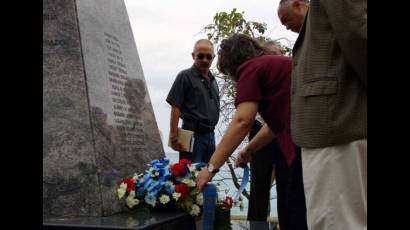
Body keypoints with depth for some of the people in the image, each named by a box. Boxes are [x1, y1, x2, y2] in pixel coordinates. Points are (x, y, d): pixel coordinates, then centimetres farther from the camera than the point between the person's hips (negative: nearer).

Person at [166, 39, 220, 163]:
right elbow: (175, 107, -10)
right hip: (193, 134, -7)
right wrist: (173, 136, -16)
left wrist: (211, 131, 17)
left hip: (210, 134, 7)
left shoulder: (213, 80, 17)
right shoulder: (185, 76, -4)